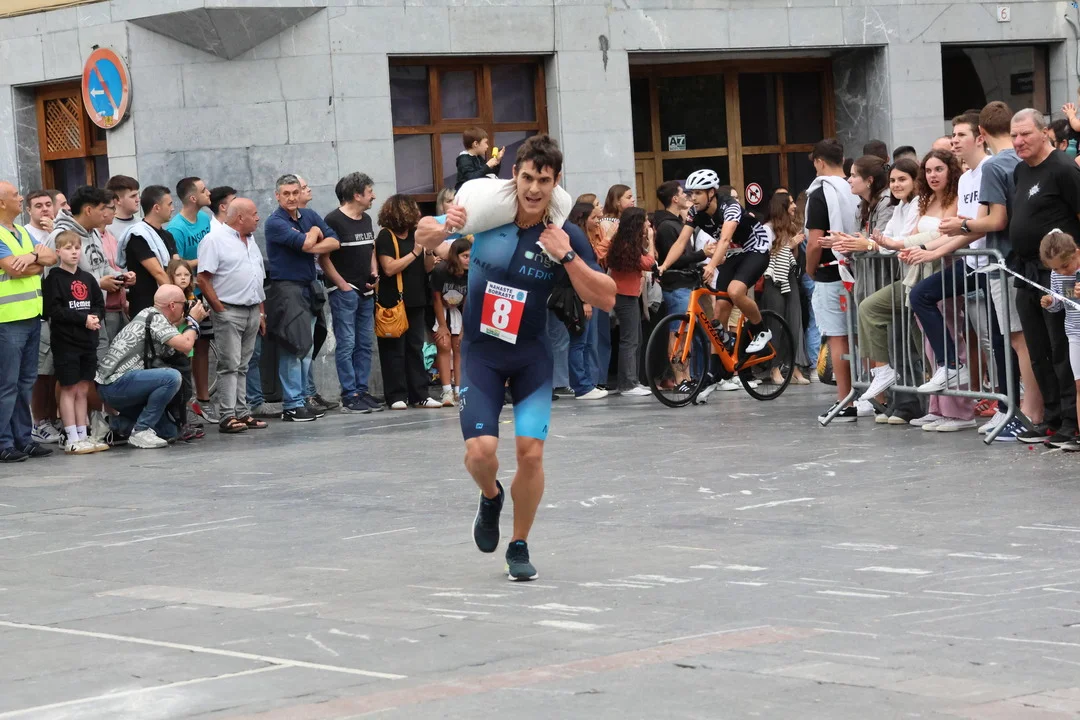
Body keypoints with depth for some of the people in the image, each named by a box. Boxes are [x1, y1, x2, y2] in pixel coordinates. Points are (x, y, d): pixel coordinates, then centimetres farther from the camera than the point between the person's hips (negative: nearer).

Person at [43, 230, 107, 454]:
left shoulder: (88, 279, 13)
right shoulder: (54, 279, -6)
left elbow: (100, 305, 15)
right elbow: (54, 310, -15)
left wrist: (95, 317, -7)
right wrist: (84, 319, -18)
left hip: (88, 341, 6)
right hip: (65, 341, -6)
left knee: (83, 389, 9)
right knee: (69, 389, -2)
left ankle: (82, 436, 14)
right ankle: (72, 440, 0)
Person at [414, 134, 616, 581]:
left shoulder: (566, 235, -11)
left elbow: (605, 300, -13)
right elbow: (422, 238, -1)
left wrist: (568, 257, -26)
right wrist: (442, 226, -25)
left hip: (532, 355, 0)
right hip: (481, 351, 0)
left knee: (531, 452, -8)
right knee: (481, 450, -14)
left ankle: (519, 547, 13)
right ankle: (491, 498, 22)